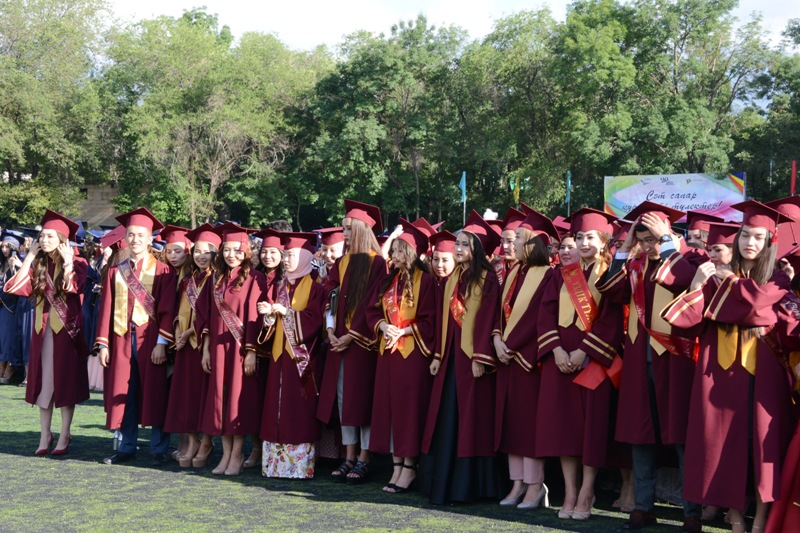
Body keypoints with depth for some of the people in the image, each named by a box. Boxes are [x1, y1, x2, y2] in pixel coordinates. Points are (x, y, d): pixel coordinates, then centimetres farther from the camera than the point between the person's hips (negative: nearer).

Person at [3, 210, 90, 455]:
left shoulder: (77, 264, -2)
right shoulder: (38, 265, 10)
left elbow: (73, 288, -22)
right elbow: (15, 288, -5)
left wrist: (67, 260, -15)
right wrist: (29, 256, -2)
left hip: (66, 329, -4)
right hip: (43, 328, 4)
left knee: (65, 380, 0)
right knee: (43, 381, 5)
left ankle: (64, 437, 6)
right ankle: (45, 435, 12)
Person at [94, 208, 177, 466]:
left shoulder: (161, 270, 0)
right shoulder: (115, 272, 11)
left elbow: (167, 309, -6)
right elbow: (106, 309, 9)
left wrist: (162, 342, -14)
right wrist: (103, 344, 2)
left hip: (150, 338, -3)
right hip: (121, 339, 3)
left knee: (154, 393, 0)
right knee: (124, 394, 6)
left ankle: (159, 449, 6)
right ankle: (127, 447, 16)